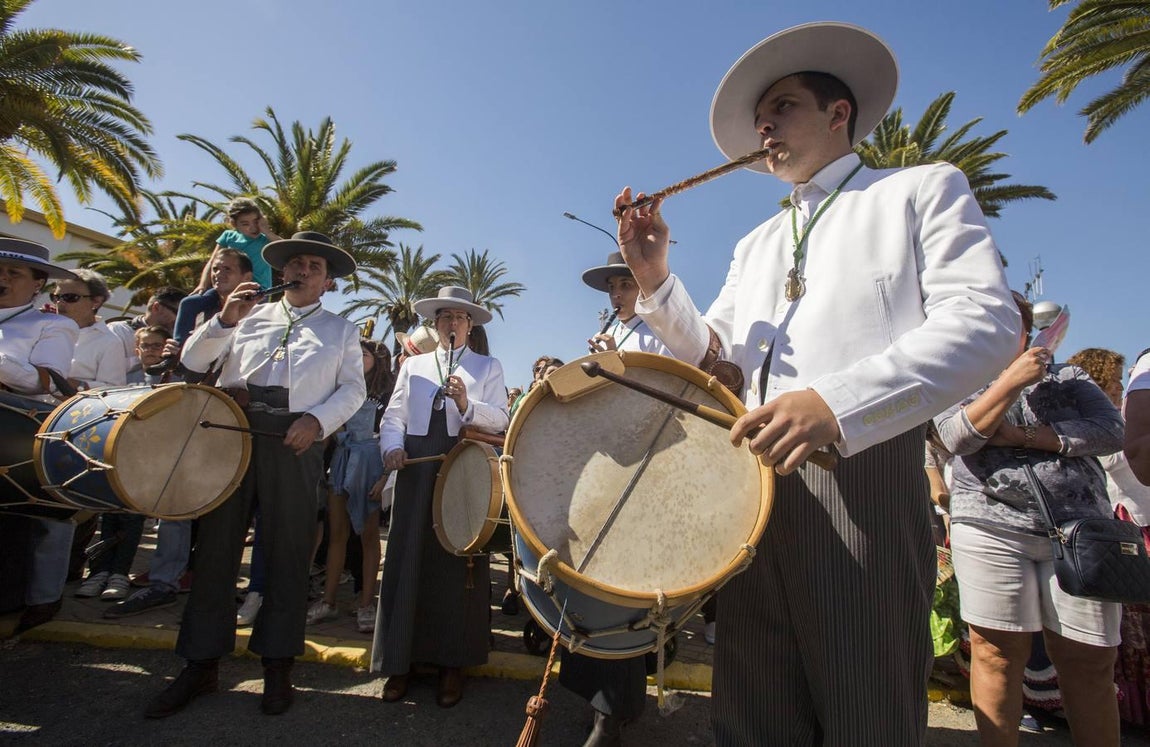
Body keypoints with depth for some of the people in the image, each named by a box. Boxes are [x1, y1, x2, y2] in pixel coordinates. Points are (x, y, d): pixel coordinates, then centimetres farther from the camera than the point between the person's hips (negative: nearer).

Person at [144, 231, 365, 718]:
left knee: (288, 552, 1)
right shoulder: (249, 316, 21)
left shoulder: (341, 331, 14)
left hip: (293, 445, -2)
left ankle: (278, 665, 14)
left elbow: (353, 390, 3)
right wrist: (225, 320, -2)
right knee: (216, 545, 4)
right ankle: (201, 664, 18)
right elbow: (192, 361, 14)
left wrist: (316, 419, -14)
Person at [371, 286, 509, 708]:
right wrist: (393, 447, -9)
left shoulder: (489, 368, 10)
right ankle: (401, 660, 18)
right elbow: (393, 416, 10)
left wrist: (467, 405, -19)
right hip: (416, 471, 2)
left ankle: (453, 662, 18)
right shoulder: (413, 365, 18)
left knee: (459, 565, 3)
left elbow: (500, 420, -3)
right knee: (409, 561, 4)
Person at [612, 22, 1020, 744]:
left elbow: (987, 320, -8)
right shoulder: (755, 244, 24)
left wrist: (838, 402, -24)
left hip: (865, 467, -5)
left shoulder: (924, 188, 8)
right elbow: (712, 353, 17)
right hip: (753, 477, 6)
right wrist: (656, 278, 0)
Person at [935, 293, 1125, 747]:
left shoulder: (1069, 379, 17)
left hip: (1079, 532, 2)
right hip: (991, 530, -2)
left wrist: (1021, 436, -6)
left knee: (1088, 665, 5)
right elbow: (956, 437, -7)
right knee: (997, 654, 0)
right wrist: (1011, 380, -11)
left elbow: (1112, 432, 1)